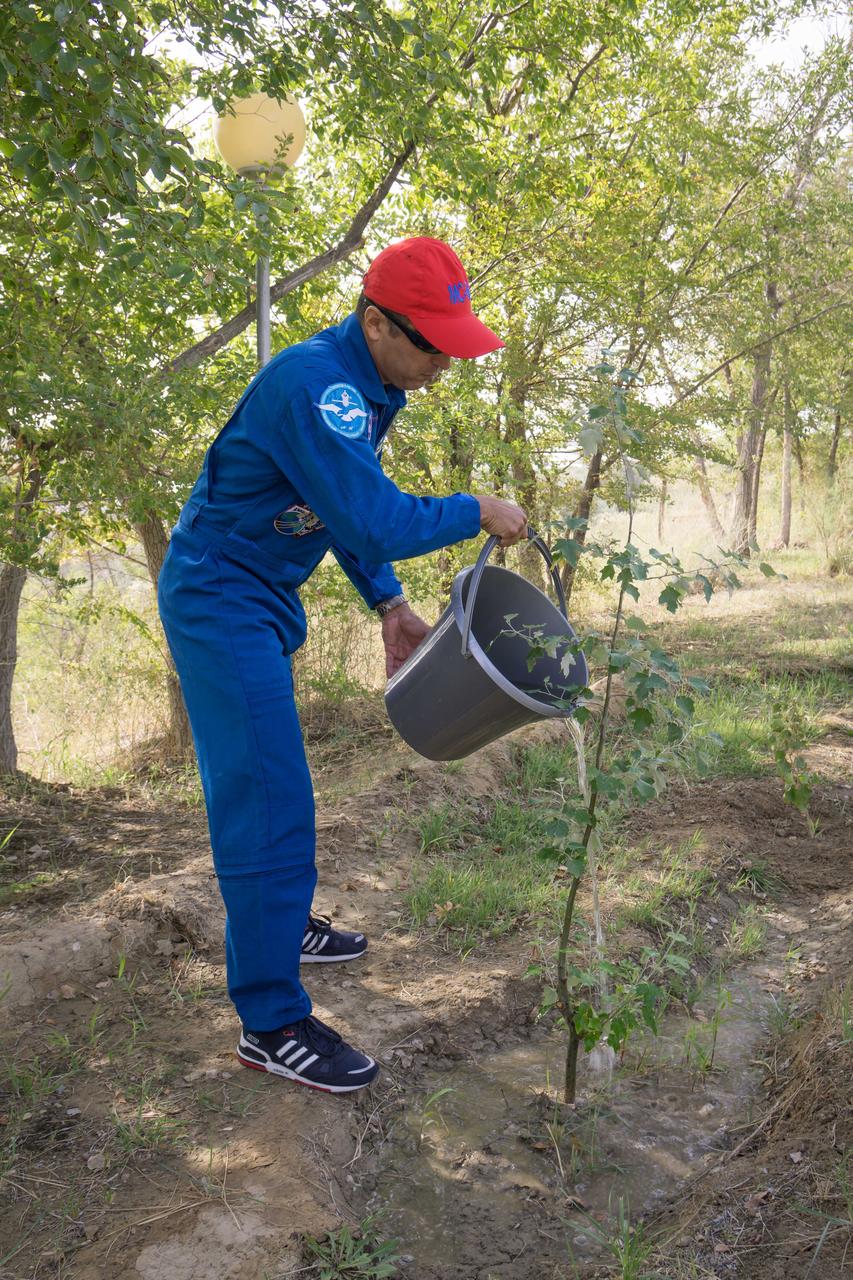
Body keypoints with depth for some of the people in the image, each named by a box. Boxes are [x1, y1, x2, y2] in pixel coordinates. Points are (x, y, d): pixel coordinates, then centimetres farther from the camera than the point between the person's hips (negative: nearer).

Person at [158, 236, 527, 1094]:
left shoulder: (368, 386, 6)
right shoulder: (313, 382, -25)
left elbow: (347, 504, 14)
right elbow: (376, 521, -29)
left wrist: (387, 603, 7)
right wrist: (477, 514, -15)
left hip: (260, 601, 10)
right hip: (219, 599, -10)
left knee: (264, 785, 22)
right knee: (267, 801, -8)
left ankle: (277, 924, 41)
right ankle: (271, 1024, 2)